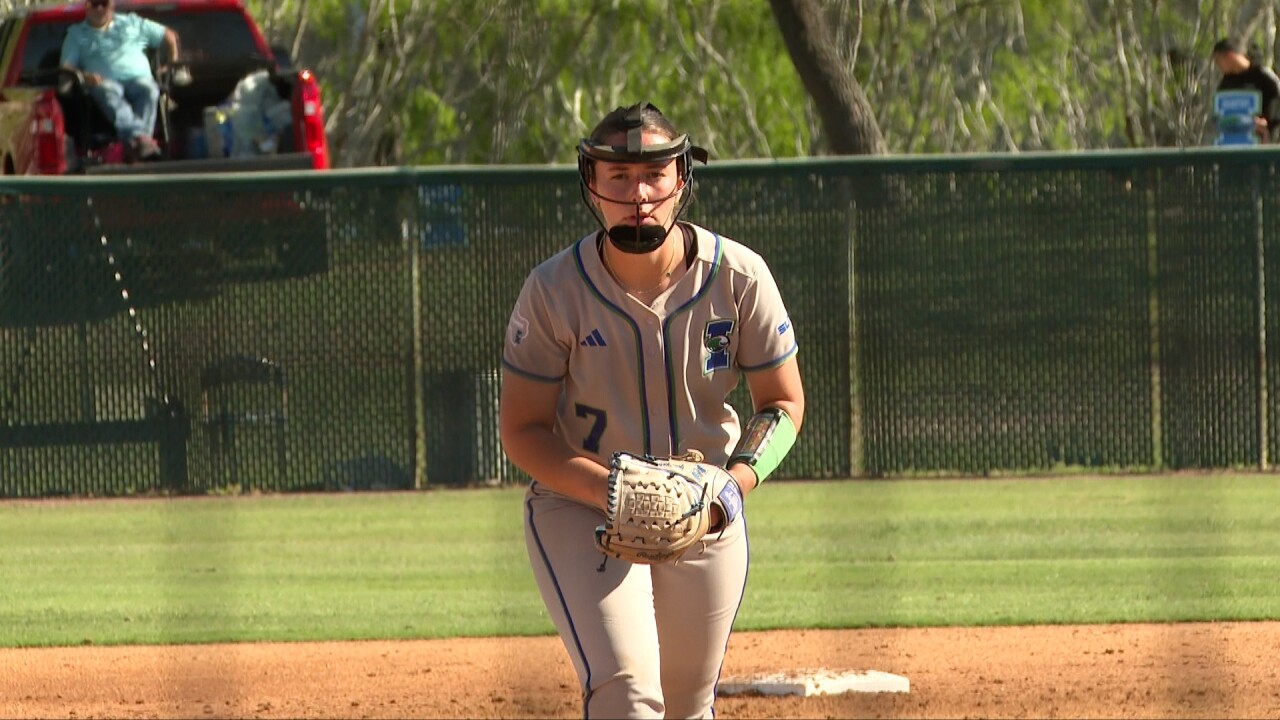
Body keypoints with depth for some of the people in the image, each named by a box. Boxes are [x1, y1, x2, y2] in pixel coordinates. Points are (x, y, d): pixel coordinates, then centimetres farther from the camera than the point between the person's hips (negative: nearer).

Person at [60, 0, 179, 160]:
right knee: (109, 92, -39)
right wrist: (84, 76, -13)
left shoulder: (131, 23, 26)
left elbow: (170, 37, 30)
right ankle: (138, 136, -62)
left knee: (148, 89, -36)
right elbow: (66, 67, 9)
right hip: (104, 82, -1)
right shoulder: (76, 34, 23)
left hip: (138, 78, 1)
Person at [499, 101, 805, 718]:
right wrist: (605, 487, -27)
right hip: (577, 506, -3)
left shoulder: (739, 276, -12)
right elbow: (521, 430, -10)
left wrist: (732, 484, -20)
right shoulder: (555, 291, -16)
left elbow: (783, 402, -1)